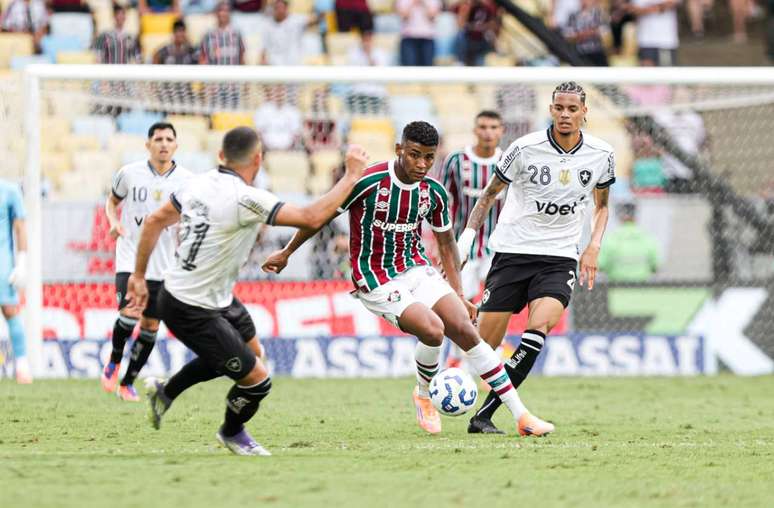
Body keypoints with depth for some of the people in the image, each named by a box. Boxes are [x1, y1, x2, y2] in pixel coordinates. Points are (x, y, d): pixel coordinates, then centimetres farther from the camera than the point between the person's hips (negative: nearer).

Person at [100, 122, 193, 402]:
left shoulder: (186, 180, 0)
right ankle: (114, 362, 6)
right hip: (130, 259, -2)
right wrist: (114, 222, -4)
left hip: (163, 264, 2)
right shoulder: (129, 174, -1)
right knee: (130, 314, -22)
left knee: (150, 326, 5)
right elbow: (112, 200, 16)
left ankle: (128, 383, 20)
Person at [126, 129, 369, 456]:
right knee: (257, 379, 2)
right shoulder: (244, 199, -29)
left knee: (250, 350, 27)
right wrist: (352, 176, -19)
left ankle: (165, 392, 40)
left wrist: (139, 275, 19)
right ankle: (232, 433, 33)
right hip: (193, 312, -9)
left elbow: (154, 222, 8)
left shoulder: (200, 183, -3)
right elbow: (311, 218, -30)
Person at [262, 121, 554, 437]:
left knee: (464, 330, -13)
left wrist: (458, 295, 6)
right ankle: (424, 395, 6)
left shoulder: (434, 192, -2)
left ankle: (521, 416, -10)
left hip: (417, 269, 5)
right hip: (376, 281, -5)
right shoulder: (368, 182, -18)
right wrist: (286, 253, 4)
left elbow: (446, 244, 12)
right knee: (432, 330, -26)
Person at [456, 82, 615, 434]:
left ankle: (484, 414, -23)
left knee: (542, 322, -26)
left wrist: (593, 247, 1)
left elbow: (602, 206, 16)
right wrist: (468, 233, -7)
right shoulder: (525, 149, -9)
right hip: (513, 250, -1)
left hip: (560, 256, 1)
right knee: (484, 345, -7)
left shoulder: (600, 155, -1)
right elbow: (490, 193, 5)